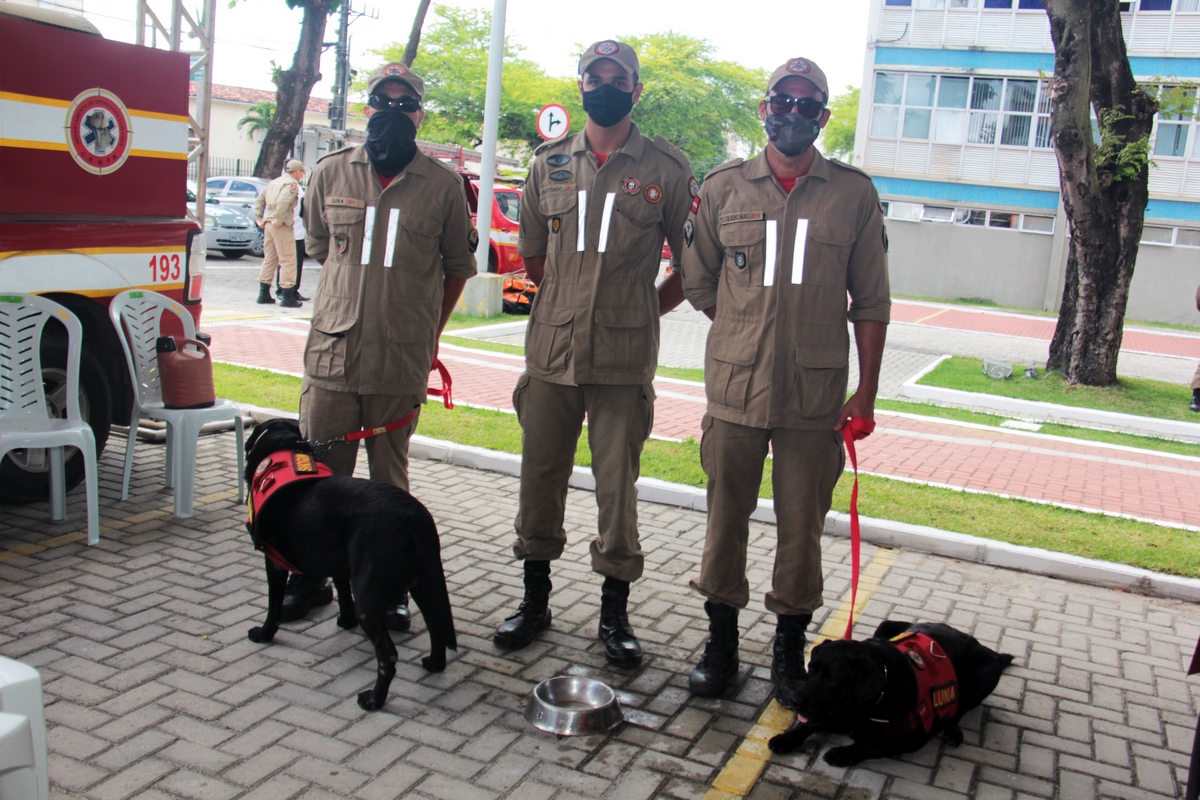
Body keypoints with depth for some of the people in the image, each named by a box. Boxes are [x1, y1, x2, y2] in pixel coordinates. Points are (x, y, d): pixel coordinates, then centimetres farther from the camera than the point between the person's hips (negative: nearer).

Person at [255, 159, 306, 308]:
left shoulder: (274, 182, 18)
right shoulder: (292, 184, -9)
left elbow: (260, 199, 19)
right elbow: (283, 202, -25)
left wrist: (259, 218, 17)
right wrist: (278, 220, -19)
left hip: (269, 225, 9)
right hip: (281, 227, -9)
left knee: (269, 259, 15)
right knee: (288, 261, -4)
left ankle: (263, 293, 18)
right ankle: (287, 297, -4)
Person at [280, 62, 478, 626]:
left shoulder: (443, 185, 2)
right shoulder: (330, 173, 8)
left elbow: (457, 265, 12)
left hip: (402, 361, -1)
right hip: (332, 351, 2)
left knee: (390, 478, 8)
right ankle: (311, 575, 21)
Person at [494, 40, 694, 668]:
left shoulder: (667, 168, 2)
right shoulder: (549, 163, 11)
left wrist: (651, 306, 4)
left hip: (624, 360, -3)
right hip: (550, 351, 3)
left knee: (617, 488, 1)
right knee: (539, 479, 10)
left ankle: (614, 615, 16)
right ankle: (535, 600, 26)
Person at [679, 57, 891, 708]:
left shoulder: (853, 194, 5)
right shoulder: (723, 188, 7)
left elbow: (871, 301, 5)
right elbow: (697, 282, 16)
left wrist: (866, 390, 0)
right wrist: (747, 335, 11)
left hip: (816, 393, -1)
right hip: (735, 387, 1)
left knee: (802, 521, 6)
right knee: (726, 514, 8)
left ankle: (789, 648, 22)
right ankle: (721, 641, 24)